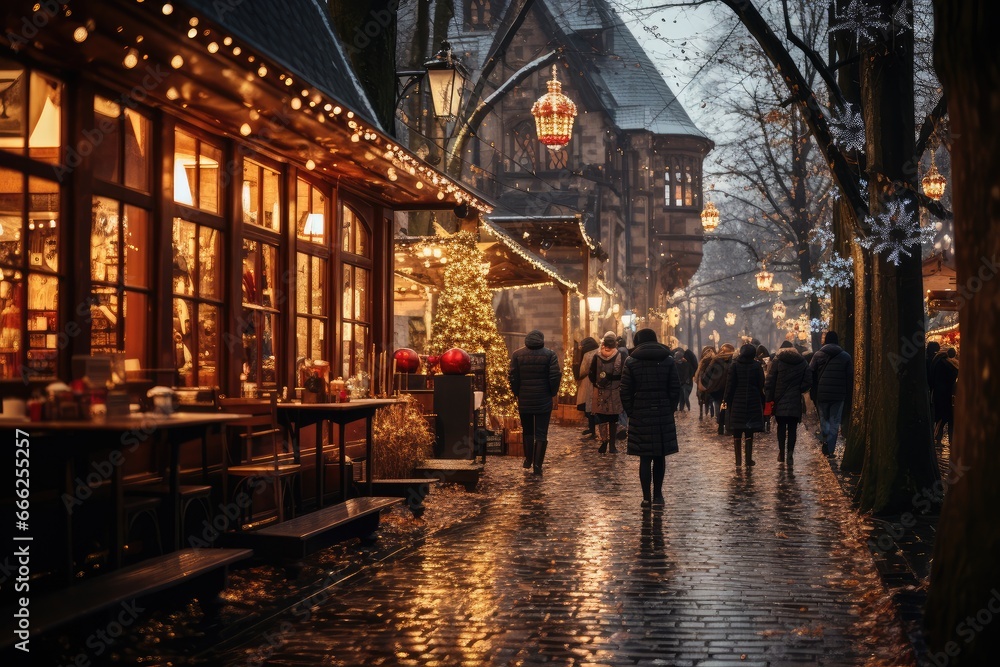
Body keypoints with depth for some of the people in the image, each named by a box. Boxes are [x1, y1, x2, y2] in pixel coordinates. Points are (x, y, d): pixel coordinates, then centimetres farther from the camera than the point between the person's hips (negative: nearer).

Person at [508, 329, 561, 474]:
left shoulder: (517, 355, -2)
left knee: (527, 431, 19)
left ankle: (528, 459, 26)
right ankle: (537, 464, -5)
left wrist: (516, 392, 9)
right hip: (544, 401, -1)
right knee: (541, 433, 2)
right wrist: (553, 392, 5)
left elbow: (513, 376, -4)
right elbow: (555, 376, -9)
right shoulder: (549, 354, -5)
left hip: (524, 400, 2)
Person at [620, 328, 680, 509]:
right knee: (660, 457, 12)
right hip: (664, 415, 2)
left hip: (640, 416, -2)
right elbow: (675, 389, 2)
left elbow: (625, 392, -3)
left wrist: (631, 412, 5)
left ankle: (647, 498, 2)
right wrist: (669, 409, 10)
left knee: (645, 458, 2)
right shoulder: (668, 360, 4)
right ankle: (657, 496, 16)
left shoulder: (631, 362, -2)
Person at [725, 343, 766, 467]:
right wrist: (762, 403, 7)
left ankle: (738, 460, 6)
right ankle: (749, 460, 4)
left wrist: (727, 401, 2)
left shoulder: (734, 365, -3)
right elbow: (761, 386, 1)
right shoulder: (757, 366, -1)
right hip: (753, 402, 0)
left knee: (737, 433, 6)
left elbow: (730, 385, -4)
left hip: (737, 402, 0)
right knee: (749, 433, 4)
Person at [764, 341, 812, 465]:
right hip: (795, 402, 1)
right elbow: (808, 381, 0)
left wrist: (769, 399, -3)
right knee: (792, 428, 3)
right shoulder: (802, 362, 6)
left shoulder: (777, 361, -1)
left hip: (780, 401, -1)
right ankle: (790, 454, -5)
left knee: (781, 427, 9)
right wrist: (798, 390, 10)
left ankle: (781, 453, 9)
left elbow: (769, 382, -6)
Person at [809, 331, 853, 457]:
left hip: (822, 394, 0)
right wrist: (847, 393, 8)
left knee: (823, 418, 16)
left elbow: (811, 374, -3)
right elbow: (850, 376, 2)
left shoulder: (818, 355, -1)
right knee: (835, 421, 6)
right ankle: (830, 449, 2)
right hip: (839, 395, 0)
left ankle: (825, 440, -5)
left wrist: (813, 393, 4)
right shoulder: (846, 357, 2)